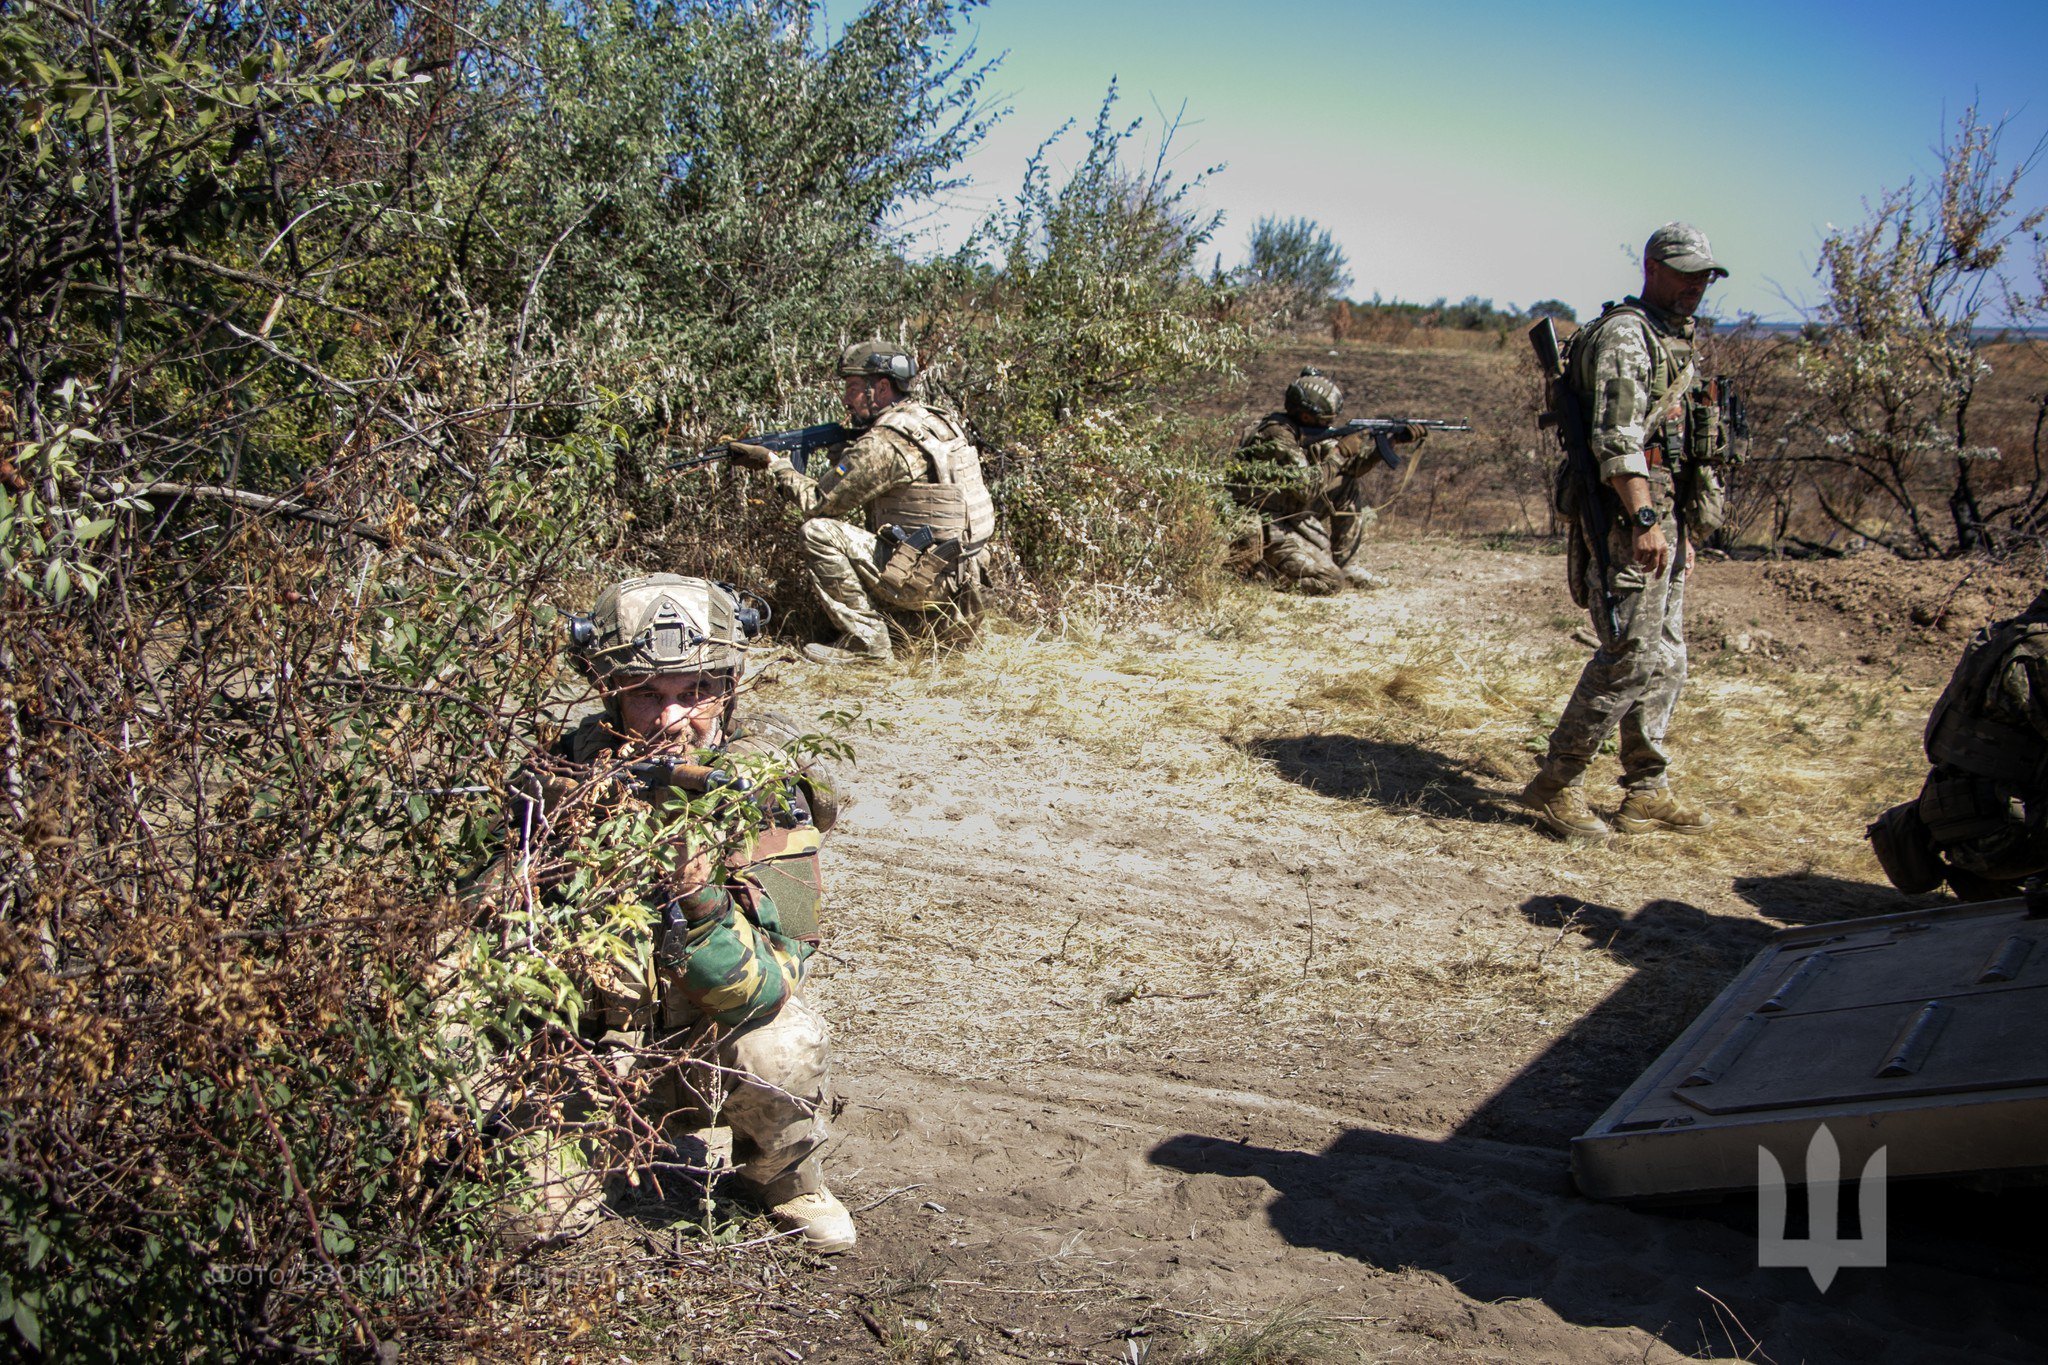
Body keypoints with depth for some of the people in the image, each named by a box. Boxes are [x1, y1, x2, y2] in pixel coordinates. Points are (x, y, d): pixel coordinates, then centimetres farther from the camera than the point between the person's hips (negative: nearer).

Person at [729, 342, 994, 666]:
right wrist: (844, 454, 9)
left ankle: (866, 642, -6)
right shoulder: (932, 419, 11)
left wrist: (775, 464, 4)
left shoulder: (883, 443, -17)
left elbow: (817, 503, -9)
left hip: (924, 577, -10)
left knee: (820, 532, -12)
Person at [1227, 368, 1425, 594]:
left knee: (1352, 484, 8)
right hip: (1263, 525, -10)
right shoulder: (1277, 434, -21)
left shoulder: (1306, 431, 6)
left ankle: (1344, 565, 11)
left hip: (1291, 514, 10)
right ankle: (1257, 565, -2)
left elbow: (1351, 467, 8)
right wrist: (1339, 453, -18)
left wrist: (1392, 440, -3)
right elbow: (1306, 487, -28)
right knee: (1329, 581, -18)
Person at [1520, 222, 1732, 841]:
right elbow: (1617, 437, -20)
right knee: (1629, 657, -12)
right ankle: (1556, 786, -4)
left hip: (1667, 519, 10)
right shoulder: (1624, 334, -9)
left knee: (1664, 660, 11)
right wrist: (1644, 518, -28)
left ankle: (1646, 793, 18)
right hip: (1632, 519, -10)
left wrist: (1682, 528, 23)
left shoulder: (1673, 341, 22)